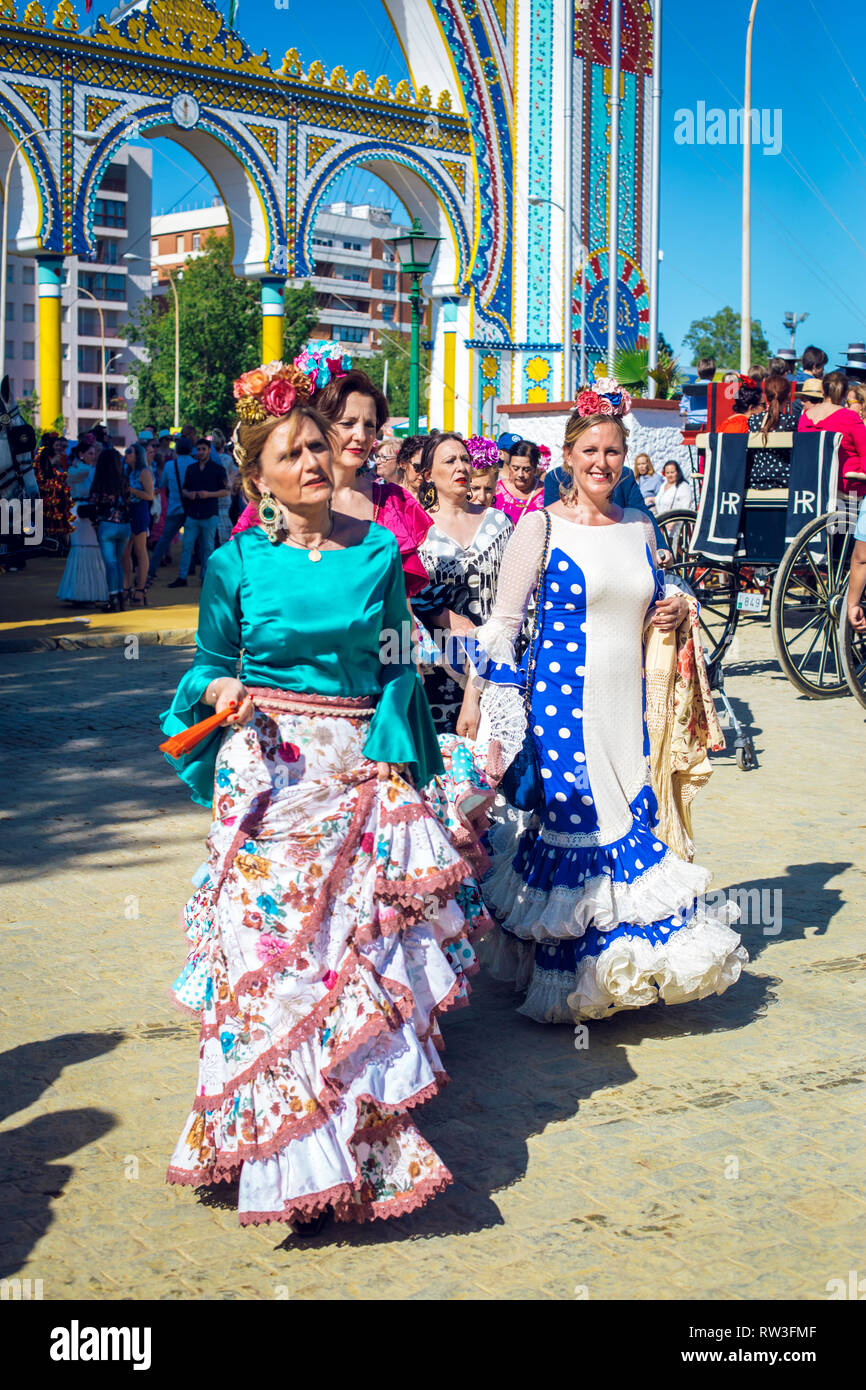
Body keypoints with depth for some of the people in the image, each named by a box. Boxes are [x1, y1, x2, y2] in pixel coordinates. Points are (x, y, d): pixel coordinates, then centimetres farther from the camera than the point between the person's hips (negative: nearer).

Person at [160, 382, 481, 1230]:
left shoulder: (378, 551, 5)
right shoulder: (236, 564, 0)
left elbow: (396, 661, 11)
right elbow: (208, 663, 9)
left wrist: (391, 750, 2)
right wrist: (222, 693, -13)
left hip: (361, 770, 2)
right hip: (266, 773, -1)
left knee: (364, 952, 2)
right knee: (274, 956, -3)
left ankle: (362, 1145, 15)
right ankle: (294, 1162, 9)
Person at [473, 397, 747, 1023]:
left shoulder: (640, 527, 12)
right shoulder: (540, 526, -2)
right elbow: (503, 623, -1)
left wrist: (671, 617, 4)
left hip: (628, 700, 5)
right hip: (563, 699, -5)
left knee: (636, 819, 2)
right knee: (573, 819, -7)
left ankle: (633, 961, 15)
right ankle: (569, 973, 6)